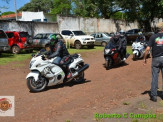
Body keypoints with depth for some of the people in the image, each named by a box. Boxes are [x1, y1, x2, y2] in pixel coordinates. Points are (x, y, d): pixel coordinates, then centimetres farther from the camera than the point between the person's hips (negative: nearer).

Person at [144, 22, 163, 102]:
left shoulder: (153, 37, -3)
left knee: (154, 77, 4)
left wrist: (145, 58, 1)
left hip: (156, 59, 0)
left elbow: (148, 49, -9)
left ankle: (154, 95, 6)